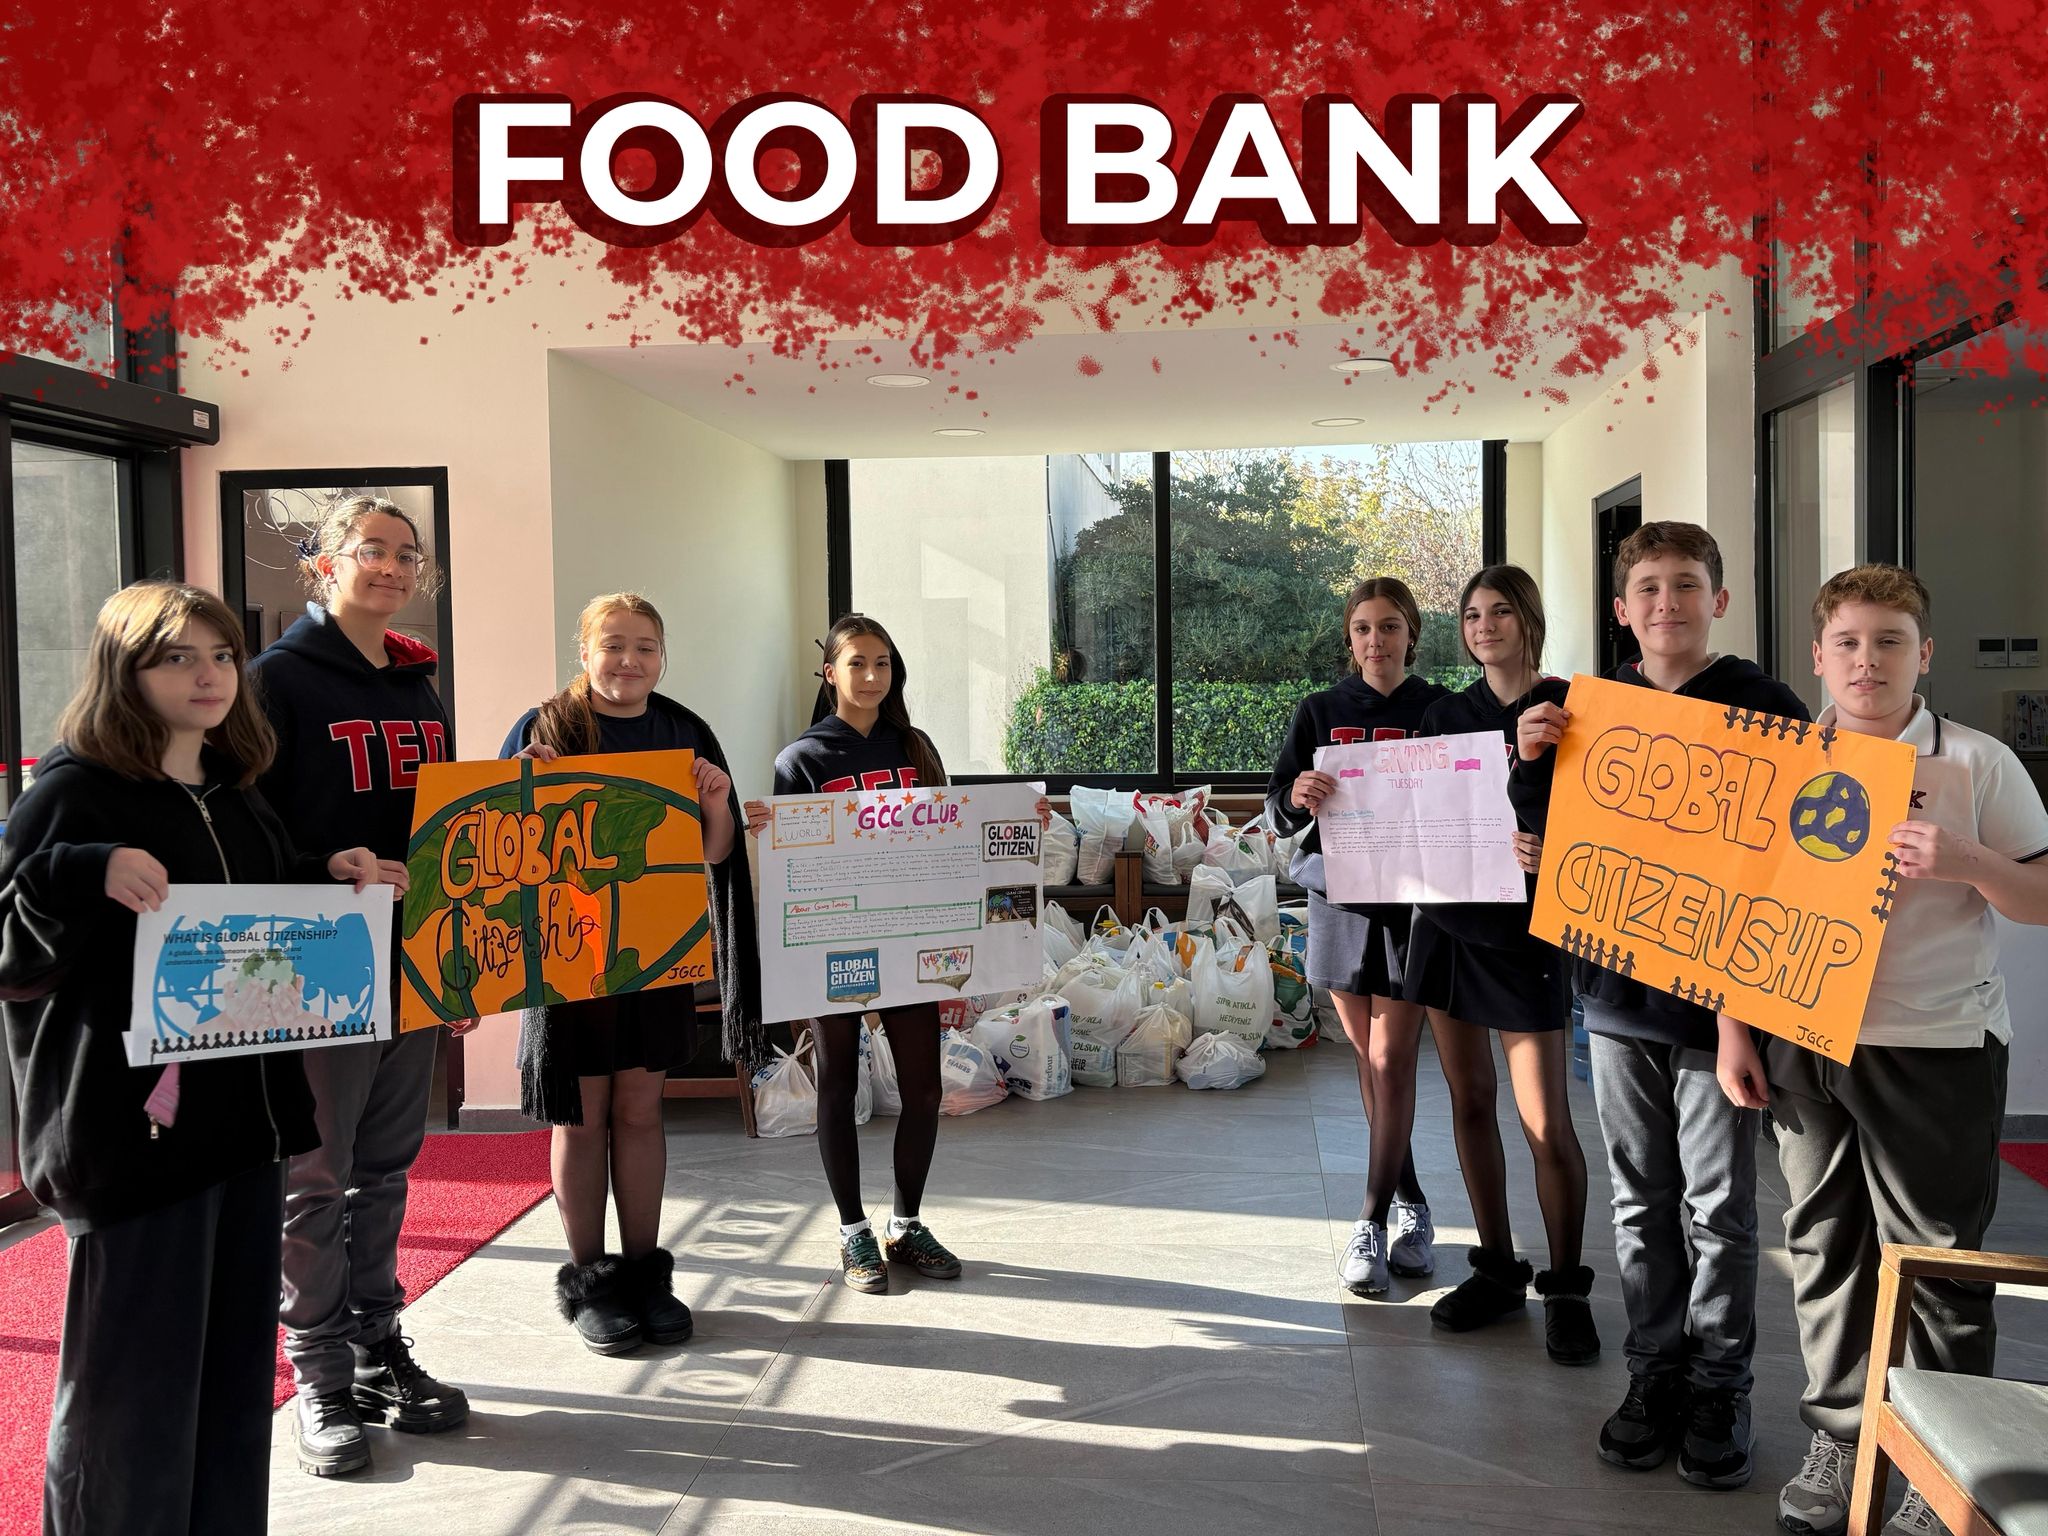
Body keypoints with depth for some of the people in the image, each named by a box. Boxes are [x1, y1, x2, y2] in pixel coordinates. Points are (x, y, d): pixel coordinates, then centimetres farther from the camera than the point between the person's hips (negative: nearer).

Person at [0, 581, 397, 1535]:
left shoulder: (235, 794, 13)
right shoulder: (77, 790, -9)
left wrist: (330, 881, 9)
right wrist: (90, 875, -29)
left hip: (245, 1113, 7)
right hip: (131, 1124, -7)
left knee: (237, 1362, 15)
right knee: (133, 1378, 2)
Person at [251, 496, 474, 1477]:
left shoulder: (419, 690, 14)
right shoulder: (279, 679, -6)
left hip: (414, 965, 6)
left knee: (385, 1169, 14)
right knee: (317, 1179, 4)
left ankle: (379, 1349, 26)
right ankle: (319, 1377, 16)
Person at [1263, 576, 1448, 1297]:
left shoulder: (1441, 711, 1)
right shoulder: (1319, 712, 6)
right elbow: (1278, 811, 0)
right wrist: (1297, 796, -23)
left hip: (1412, 904, -2)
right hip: (1340, 900, 3)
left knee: (1391, 1062, -6)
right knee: (1369, 1060, 9)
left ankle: (1373, 1223, 2)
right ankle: (1410, 1204, 25)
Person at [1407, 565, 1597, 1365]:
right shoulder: (1446, 714, 11)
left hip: (1523, 930, -5)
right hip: (1445, 922, 5)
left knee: (1545, 1121, -4)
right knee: (1469, 1099, 11)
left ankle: (1566, 1287, 12)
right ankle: (1497, 1269, 24)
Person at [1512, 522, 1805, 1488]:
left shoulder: (1766, 708, -4)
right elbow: (1545, 837, 11)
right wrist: (1532, 764, -6)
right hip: (1617, 991, 3)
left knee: (1720, 1208, 6)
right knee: (1642, 1200, 13)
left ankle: (1719, 1387, 21)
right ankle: (1654, 1371, 26)